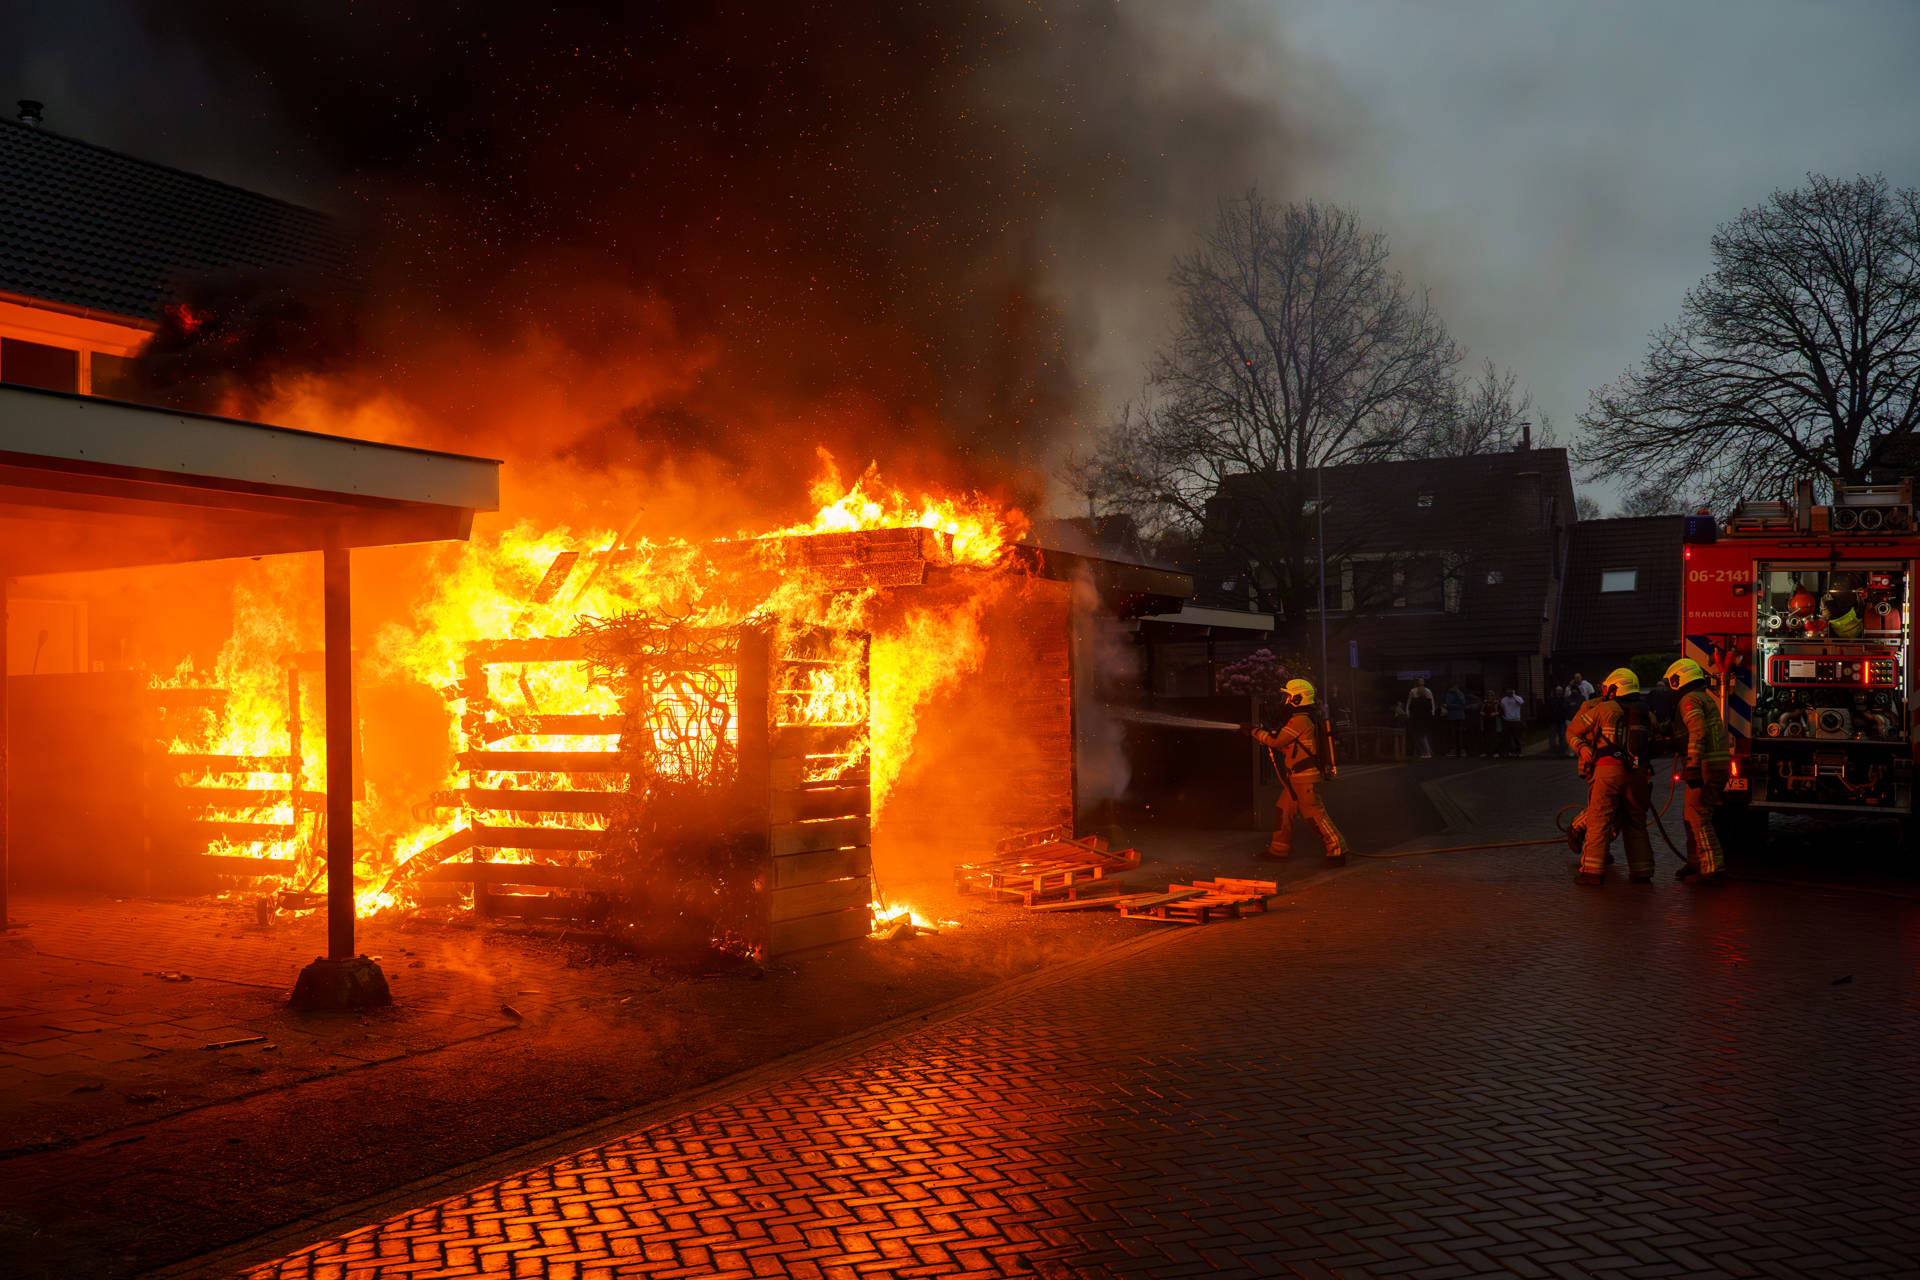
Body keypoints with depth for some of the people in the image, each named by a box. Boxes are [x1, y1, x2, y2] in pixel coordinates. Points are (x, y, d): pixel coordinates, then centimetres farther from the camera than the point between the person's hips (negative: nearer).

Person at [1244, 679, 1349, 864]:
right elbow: (1286, 747, 22)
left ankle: (1337, 850, -5)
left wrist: (1254, 731, -4)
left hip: (1306, 779, -10)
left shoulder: (1300, 720, -16)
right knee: (1283, 811, 13)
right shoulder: (1301, 720, 17)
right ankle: (1279, 849, 21)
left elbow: (1276, 741, -14)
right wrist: (1263, 733, 16)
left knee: (1315, 814, -9)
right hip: (1296, 779, 10)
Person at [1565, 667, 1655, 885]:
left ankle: (1593, 870, -6)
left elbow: (1573, 730, 12)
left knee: (1599, 820, -2)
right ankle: (1641, 871, 15)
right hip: (1638, 773, 4)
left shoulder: (1603, 709, 5)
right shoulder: (1646, 715, 17)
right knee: (1635, 823, 14)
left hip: (1609, 770, -4)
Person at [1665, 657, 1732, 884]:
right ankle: (1696, 863, 23)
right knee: (1692, 815, 17)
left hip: (1705, 766, -10)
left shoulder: (1689, 700, -10)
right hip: (1719, 765, 10)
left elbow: (1698, 733, -23)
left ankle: (1712, 868, -12)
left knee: (1698, 818, -9)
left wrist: (1693, 768, -26)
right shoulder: (1706, 698, 23)